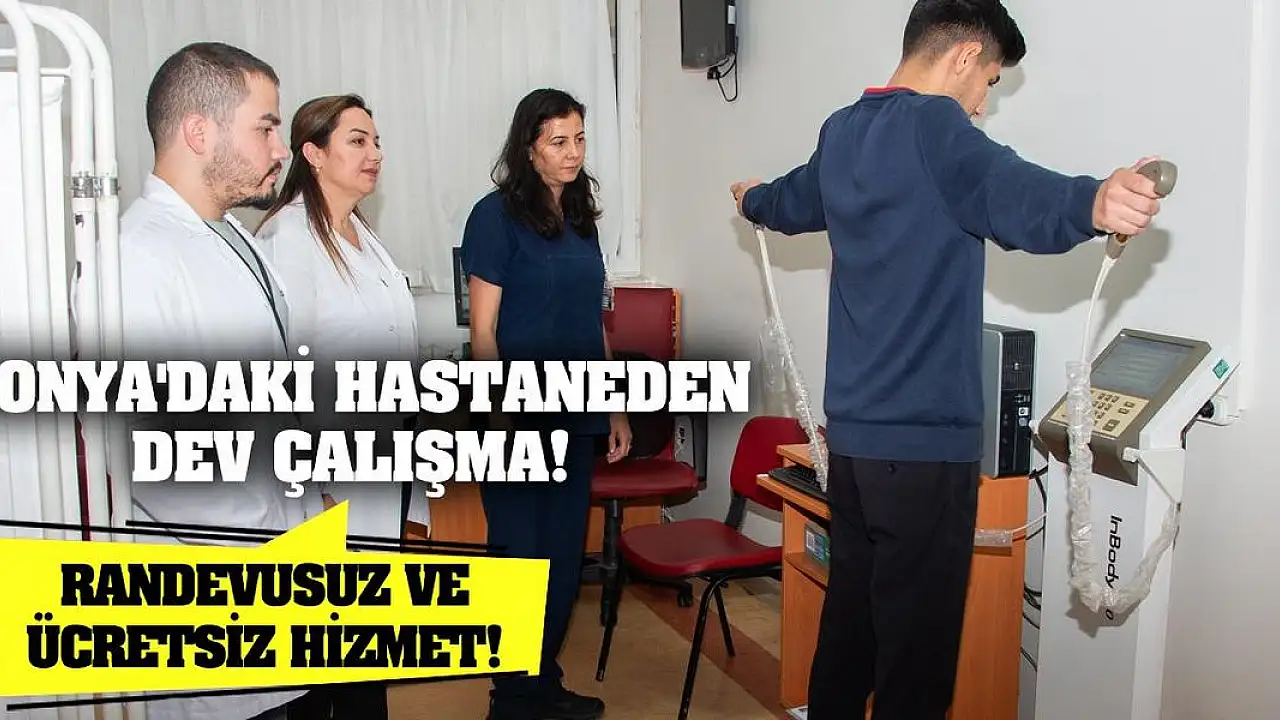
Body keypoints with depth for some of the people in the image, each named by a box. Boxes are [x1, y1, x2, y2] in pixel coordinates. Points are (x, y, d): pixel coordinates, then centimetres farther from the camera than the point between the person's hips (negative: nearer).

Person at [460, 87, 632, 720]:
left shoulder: (581, 218, 12)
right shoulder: (497, 215, -7)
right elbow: (483, 331, -10)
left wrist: (615, 406, 16)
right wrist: (500, 414, -16)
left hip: (577, 414, 7)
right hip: (522, 415, -6)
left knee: (565, 556, 12)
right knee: (522, 556, 1)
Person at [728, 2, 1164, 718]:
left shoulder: (842, 132, 13)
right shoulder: (935, 126, -13)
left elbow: (791, 204, 34)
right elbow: (1009, 193, -35)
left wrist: (752, 200, 57)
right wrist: (1092, 203, -54)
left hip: (851, 429, 9)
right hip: (924, 439, -9)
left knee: (850, 609, 20)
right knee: (917, 641, 1)